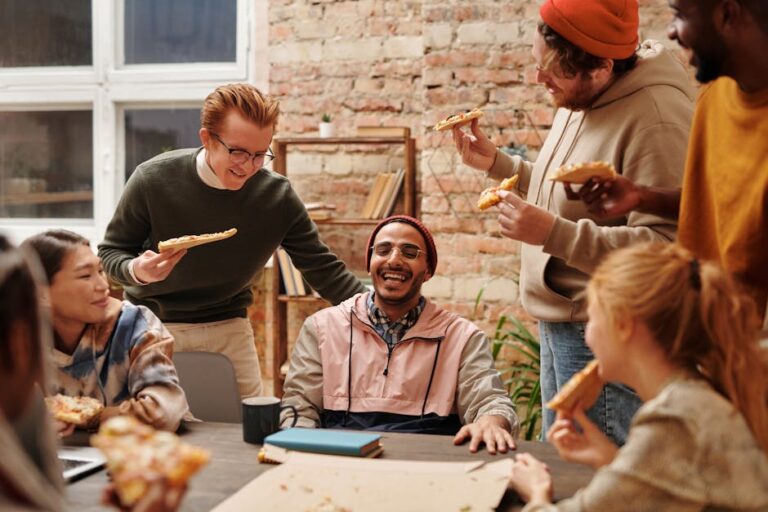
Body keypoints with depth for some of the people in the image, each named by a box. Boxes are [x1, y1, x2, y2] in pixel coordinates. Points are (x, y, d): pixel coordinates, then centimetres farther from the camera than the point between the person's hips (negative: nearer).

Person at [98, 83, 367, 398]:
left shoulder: (278, 196, -13)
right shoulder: (152, 180, -18)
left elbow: (323, 269, -6)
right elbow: (110, 253, -7)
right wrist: (137, 271, -30)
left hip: (229, 329, 2)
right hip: (152, 327, -1)